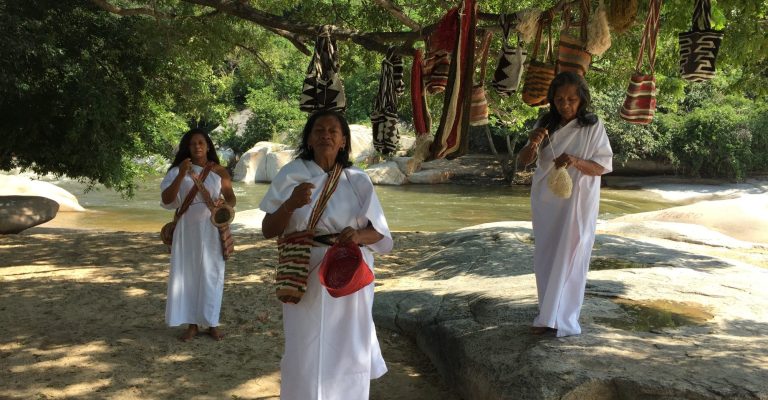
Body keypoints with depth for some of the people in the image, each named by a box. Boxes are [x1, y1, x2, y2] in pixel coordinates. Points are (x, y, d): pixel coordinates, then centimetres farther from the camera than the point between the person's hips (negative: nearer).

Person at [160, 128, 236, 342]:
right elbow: (167, 200, -8)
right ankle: (192, 324, 10)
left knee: (212, 273, 4)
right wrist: (181, 175, -20)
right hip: (187, 228, 0)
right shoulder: (178, 171, 2)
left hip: (212, 228, 0)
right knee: (187, 273, 2)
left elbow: (231, 198, 6)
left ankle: (212, 323, 14)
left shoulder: (219, 171, 4)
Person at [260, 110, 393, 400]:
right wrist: (291, 204, -22)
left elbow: (380, 234, 3)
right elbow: (268, 231, -4)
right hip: (306, 281, -1)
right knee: (306, 357, 2)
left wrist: (359, 235, -19)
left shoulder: (358, 181, 1)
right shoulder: (291, 175, -3)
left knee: (347, 354, 10)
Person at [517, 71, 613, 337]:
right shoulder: (545, 124, 2)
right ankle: (548, 316, 23)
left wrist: (577, 162, -26)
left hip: (577, 203, -4)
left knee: (569, 258, -3)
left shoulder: (593, 127, -8)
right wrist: (533, 143, -18)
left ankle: (564, 319, 7)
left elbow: (603, 166, -7)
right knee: (544, 259, 10)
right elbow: (524, 160, 4)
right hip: (546, 201, 4)